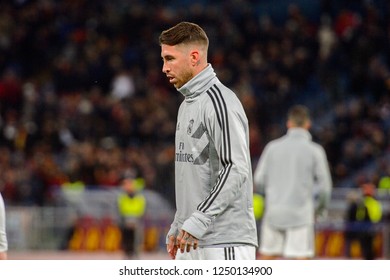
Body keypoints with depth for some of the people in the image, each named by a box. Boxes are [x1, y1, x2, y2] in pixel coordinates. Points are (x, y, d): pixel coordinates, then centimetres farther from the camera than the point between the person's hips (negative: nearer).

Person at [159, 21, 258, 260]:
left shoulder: (219, 102, -13)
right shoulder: (187, 104, 19)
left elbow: (236, 170, -21)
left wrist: (197, 221, -26)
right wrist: (177, 227, 20)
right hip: (192, 241, 10)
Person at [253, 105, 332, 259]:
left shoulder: (273, 147, 3)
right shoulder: (314, 150, -3)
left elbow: (259, 182, 4)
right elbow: (324, 187, -2)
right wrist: (320, 210, 15)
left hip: (274, 213, 3)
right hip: (301, 216, -3)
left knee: (266, 257, 12)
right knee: (302, 259, -4)